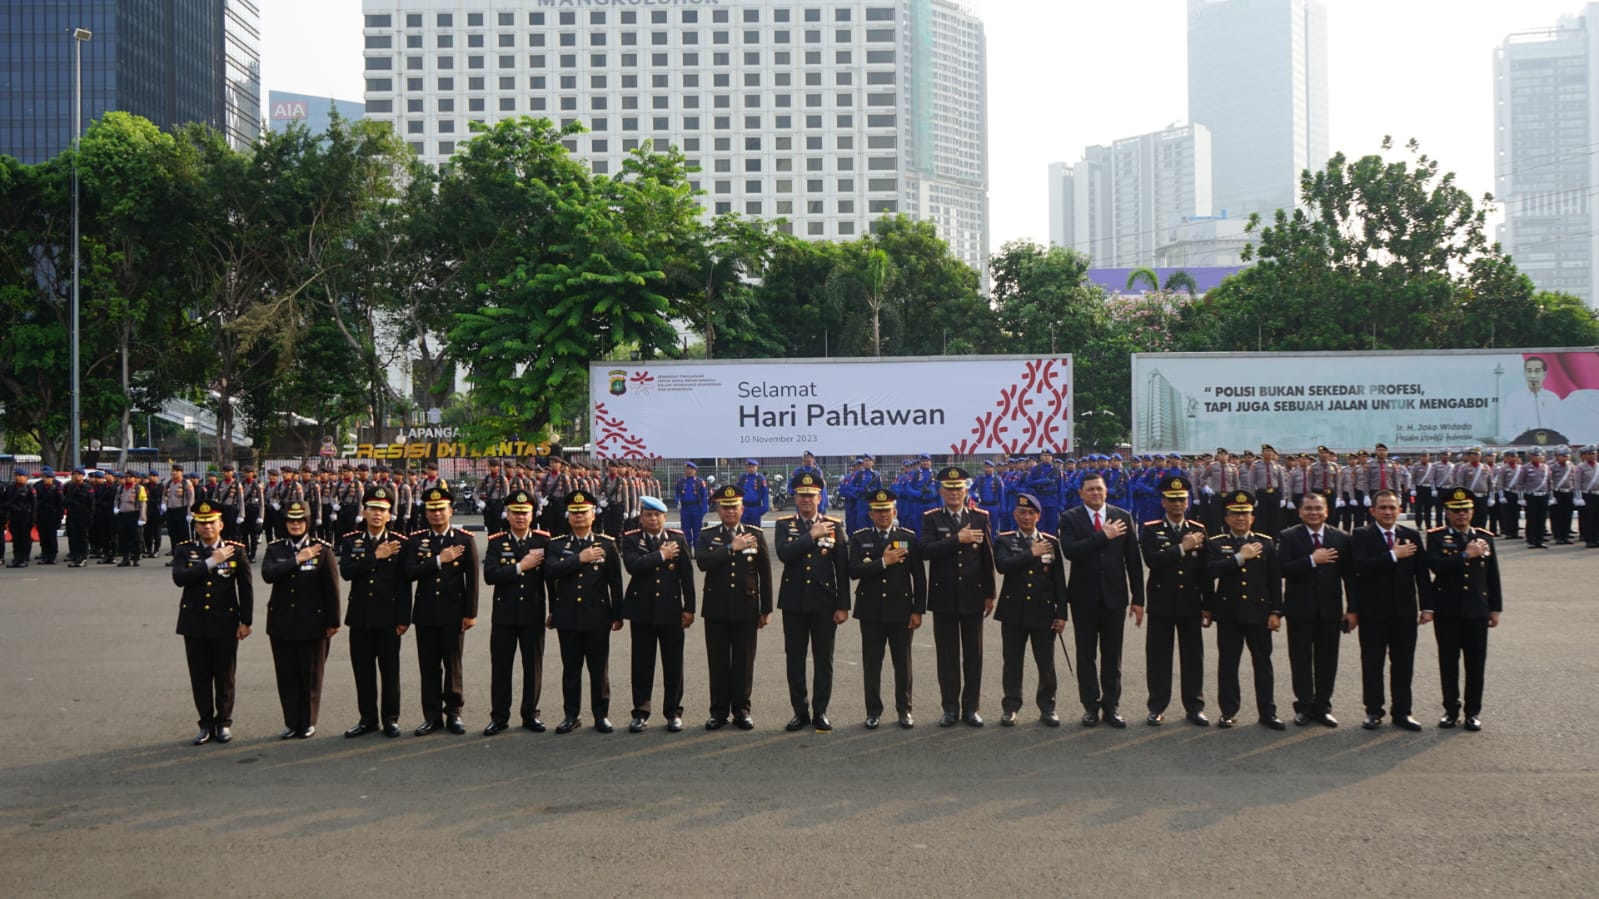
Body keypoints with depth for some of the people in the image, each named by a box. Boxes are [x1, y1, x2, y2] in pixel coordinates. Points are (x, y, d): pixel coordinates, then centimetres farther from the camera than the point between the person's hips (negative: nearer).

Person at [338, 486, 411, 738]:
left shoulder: (399, 543, 0)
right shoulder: (350, 541, 5)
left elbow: (404, 583, -2)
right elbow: (346, 571, -12)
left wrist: (403, 618, -7)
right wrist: (376, 556, -18)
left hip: (388, 618, -2)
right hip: (360, 617, 2)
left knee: (390, 670, 3)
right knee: (363, 671, 7)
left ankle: (390, 718, 14)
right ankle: (368, 719, 17)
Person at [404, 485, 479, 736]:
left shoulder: (465, 540, 1)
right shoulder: (416, 540, 6)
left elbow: (472, 579, -1)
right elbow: (410, 572, -8)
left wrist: (470, 613, -5)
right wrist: (439, 560, -15)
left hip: (453, 613, -2)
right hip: (426, 613, 2)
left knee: (453, 665, 4)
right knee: (429, 667, 4)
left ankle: (453, 713, 14)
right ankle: (432, 716, 11)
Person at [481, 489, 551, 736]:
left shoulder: (543, 541, 2)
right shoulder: (496, 542, 0)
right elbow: (489, 575, -13)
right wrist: (521, 566, -17)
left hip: (533, 614, 0)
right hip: (504, 614, 0)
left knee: (533, 666, 6)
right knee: (500, 666, 3)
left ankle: (530, 714, 17)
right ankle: (499, 716, 12)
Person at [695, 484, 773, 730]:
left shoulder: (756, 535, 5)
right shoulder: (707, 536, 4)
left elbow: (765, 574, 6)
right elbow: (702, 562, -16)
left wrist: (765, 610, 3)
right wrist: (731, 548, -18)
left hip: (746, 609, 0)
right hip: (716, 609, 0)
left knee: (744, 661, 4)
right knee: (718, 662, 5)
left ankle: (741, 709, 14)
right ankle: (719, 710, 12)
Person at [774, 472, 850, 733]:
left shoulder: (834, 526, 2)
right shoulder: (784, 525, 4)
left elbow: (842, 568, 0)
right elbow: (783, 553, -16)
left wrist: (843, 605, -4)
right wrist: (812, 536, -17)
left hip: (824, 602, -1)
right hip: (794, 602, 1)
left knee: (824, 660, 4)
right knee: (795, 660, 5)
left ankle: (820, 712, 13)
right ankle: (800, 711, 15)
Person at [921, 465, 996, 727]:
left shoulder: (980, 518, 5)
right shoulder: (931, 519, 1)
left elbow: (988, 557, 6)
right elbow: (926, 549, -15)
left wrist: (990, 594, 4)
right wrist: (958, 539, -20)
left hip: (972, 596, 1)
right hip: (943, 597, -1)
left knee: (973, 655, 5)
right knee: (947, 656, 3)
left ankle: (971, 707, 13)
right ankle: (950, 708, 11)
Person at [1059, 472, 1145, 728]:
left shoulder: (1122, 517, 3)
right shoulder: (1070, 519, -2)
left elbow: (1133, 560, 3)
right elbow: (1070, 550, -20)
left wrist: (1138, 599, 1)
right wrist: (1104, 536, -20)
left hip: (1114, 596, 1)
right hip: (1084, 597, -1)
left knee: (1112, 656, 6)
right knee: (1086, 655, 7)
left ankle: (1111, 706, 14)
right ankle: (1091, 705, 16)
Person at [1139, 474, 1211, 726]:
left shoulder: (1199, 530, 7)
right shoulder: (1150, 530, 0)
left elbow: (1205, 570, 6)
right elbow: (1152, 560, -18)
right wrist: (1183, 548, -16)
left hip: (1190, 603, 2)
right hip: (1161, 603, -2)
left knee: (1193, 655, 6)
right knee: (1159, 656, 3)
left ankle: (1194, 707, 14)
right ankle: (1157, 707, 10)